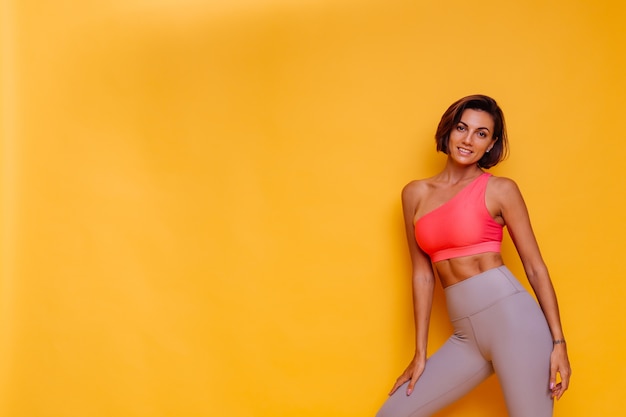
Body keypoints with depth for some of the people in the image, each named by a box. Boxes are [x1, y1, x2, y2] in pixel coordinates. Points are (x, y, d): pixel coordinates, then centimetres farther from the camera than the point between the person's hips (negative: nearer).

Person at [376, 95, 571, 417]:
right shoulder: (415, 194, 10)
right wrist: (420, 353, 11)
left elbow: (535, 267, 2)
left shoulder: (501, 190, 1)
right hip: (467, 335, 4)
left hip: (510, 316, -4)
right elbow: (422, 274, 11)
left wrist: (558, 341, -3)